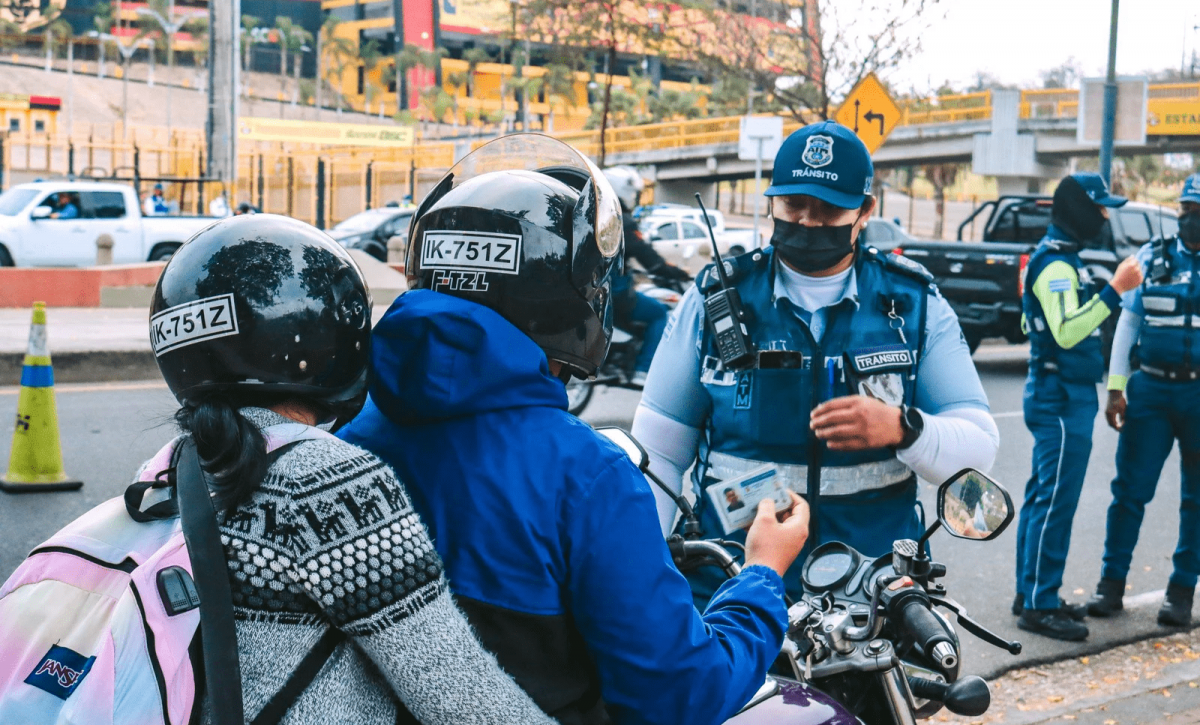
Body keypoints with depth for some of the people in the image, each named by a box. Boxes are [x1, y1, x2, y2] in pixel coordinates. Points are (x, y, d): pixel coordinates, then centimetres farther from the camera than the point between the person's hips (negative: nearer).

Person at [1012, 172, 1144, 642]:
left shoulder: (1060, 259, 16)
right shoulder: (1057, 265, -17)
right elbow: (1067, 332, -29)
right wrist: (1114, 290, -31)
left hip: (1062, 395, 11)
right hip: (1061, 398, -11)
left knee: (1044, 497, 14)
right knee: (1056, 501, -7)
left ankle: (1031, 594, 21)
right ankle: (1039, 606, -2)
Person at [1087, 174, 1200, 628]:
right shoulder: (1152, 257, 6)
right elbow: (1128, 322, 8)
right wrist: (1116, 387, 3)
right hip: (1150, 389, 1)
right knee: (1130, 489, 1)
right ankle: (1112, 584, 11)